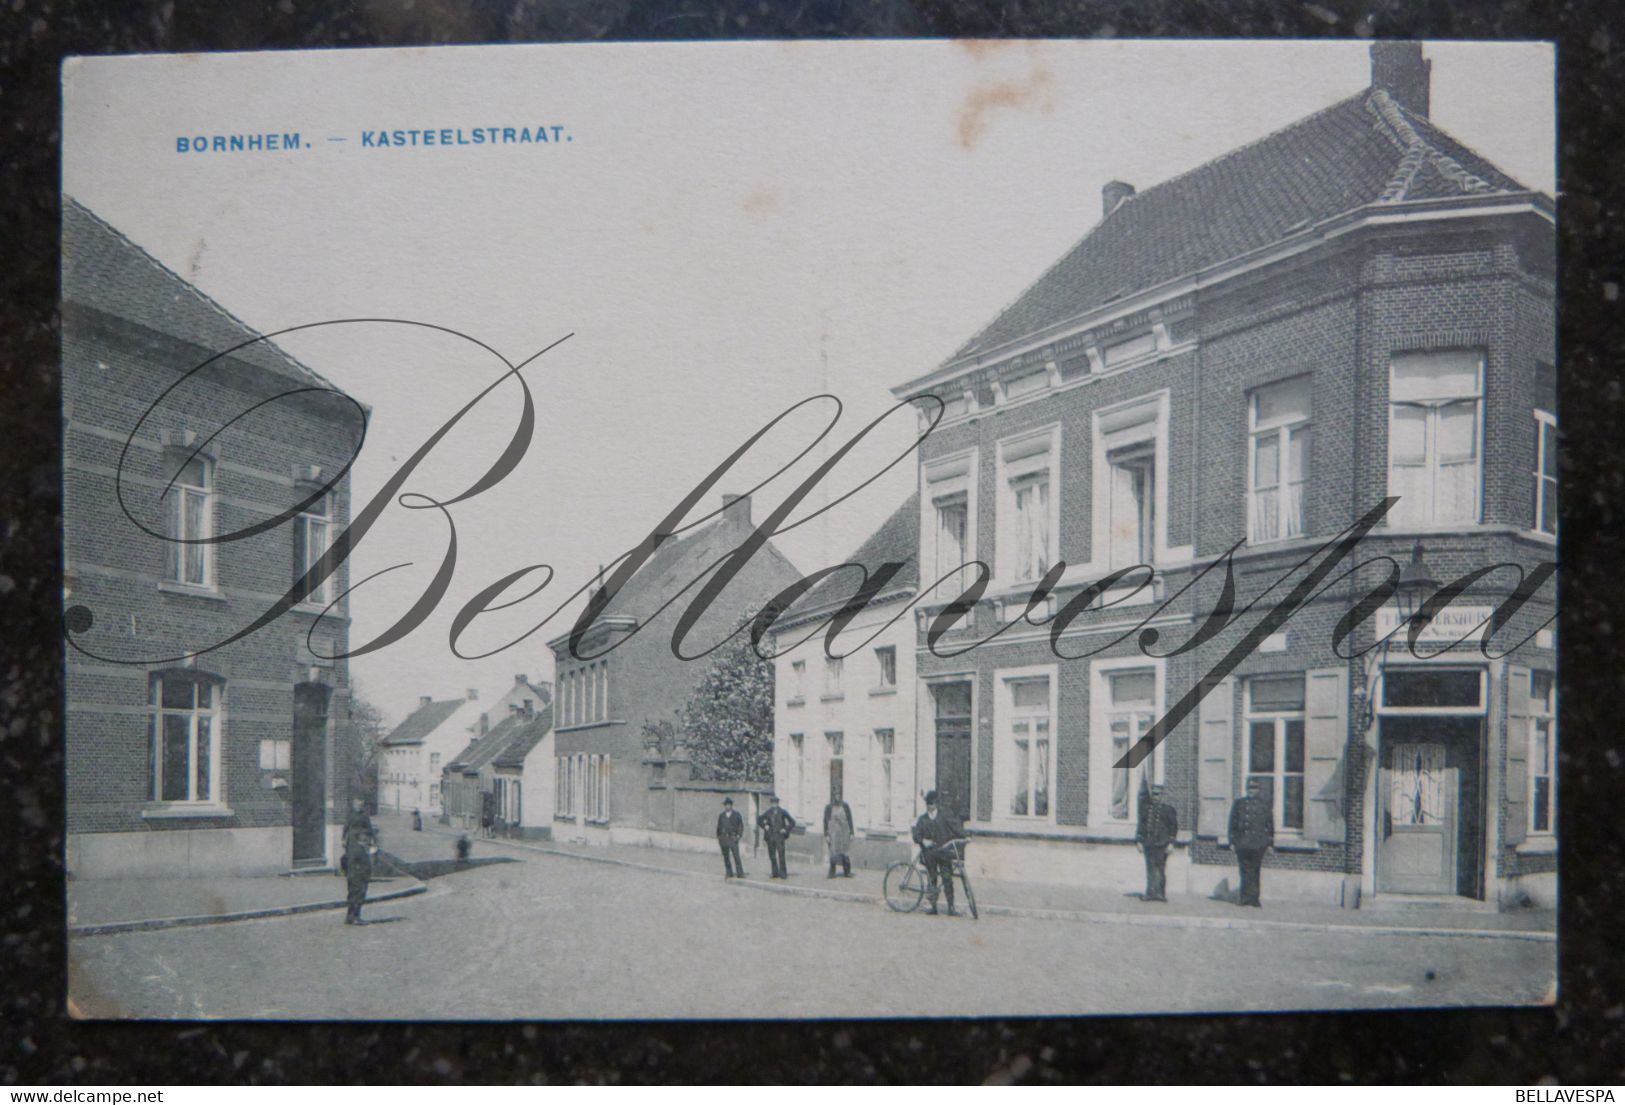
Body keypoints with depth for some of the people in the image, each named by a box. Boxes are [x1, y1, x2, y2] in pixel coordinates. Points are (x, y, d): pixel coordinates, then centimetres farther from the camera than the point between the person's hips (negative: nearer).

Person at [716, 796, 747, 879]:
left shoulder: (736, 814, 4)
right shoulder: (721, 815, 12)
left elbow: (741, 826, 5)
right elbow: (718, 826, 16)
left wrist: (739, 835, -6)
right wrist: (718, 837, 9)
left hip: (733, 838, -3)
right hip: (723, 838, 3)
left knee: (736, 856, -10)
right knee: (726, 857, 5)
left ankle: (740, 873, -10)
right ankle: (729, 873, 11)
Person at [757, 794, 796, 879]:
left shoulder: (783, 812, 2)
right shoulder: (767, 812, 8)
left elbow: (792, 822, 5)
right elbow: (759, 820, 20)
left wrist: (786, 830, -5)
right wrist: (764, 826, 4)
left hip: (779, 836, -3)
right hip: (770, 836, 3)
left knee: (781, 855, -12)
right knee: (772, 856, 5)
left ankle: (783, 873, -10)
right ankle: (775, 872, 13)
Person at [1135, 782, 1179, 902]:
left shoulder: (1167, 809, 3)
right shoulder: (1145, 808, 10)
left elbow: (1173, 827, 3)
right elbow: (1140, 825, 13)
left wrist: (1170, 843, -4)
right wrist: (1139, 841, 7)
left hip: (1161, 844, -2)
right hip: (1148, 844, 2)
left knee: (1161, 870, 1)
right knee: (1150, 870, 0)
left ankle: (1161, 894, 7)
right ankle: (1150, 893, 0)